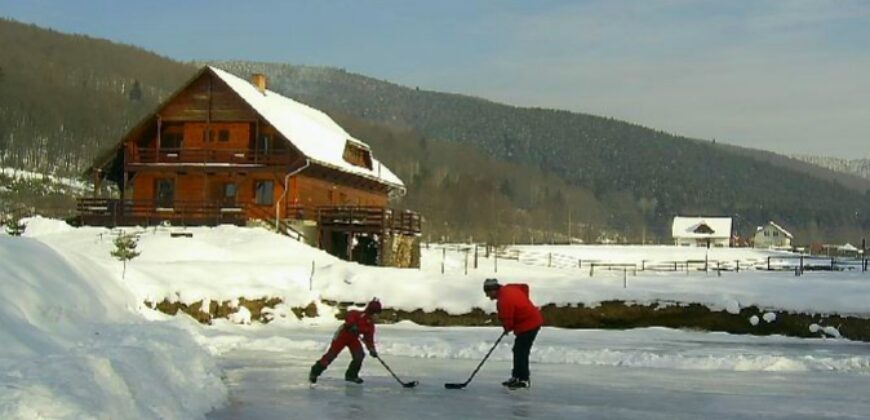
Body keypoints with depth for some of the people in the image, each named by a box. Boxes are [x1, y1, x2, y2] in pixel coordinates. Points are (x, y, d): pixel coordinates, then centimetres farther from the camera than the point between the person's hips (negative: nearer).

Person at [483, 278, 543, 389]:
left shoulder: (503, 300, -24)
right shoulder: (508, 288, 5)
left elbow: (507, 319, -20)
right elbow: (525, 287, 21)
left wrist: (507, 328, 4)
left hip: (528, 325, -11)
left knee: (520, 351, -8)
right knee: (518, 350, 16)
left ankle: (523, 380, -4)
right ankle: (517, 376, 24)